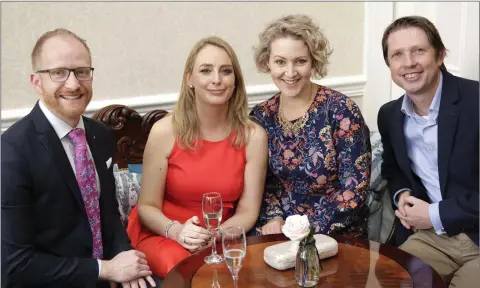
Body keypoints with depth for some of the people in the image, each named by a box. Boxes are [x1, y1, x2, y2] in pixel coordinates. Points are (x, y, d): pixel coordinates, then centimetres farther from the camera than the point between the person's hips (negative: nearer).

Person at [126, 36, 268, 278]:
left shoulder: (253, 136, -8)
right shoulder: (165, 131, -12)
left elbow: (247, 212, -3)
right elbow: (148, 206, -4)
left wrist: (213, 236, -21)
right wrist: (176, 231, -24)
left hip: (220, 240, 2)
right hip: (162, 234, -1)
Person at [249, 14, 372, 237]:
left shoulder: (340, 110, -12)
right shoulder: (261, 116, 0)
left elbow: (355, 187, -12)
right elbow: (263, 180, 8)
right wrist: (273, 218, -8)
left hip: (336, 234, -3)